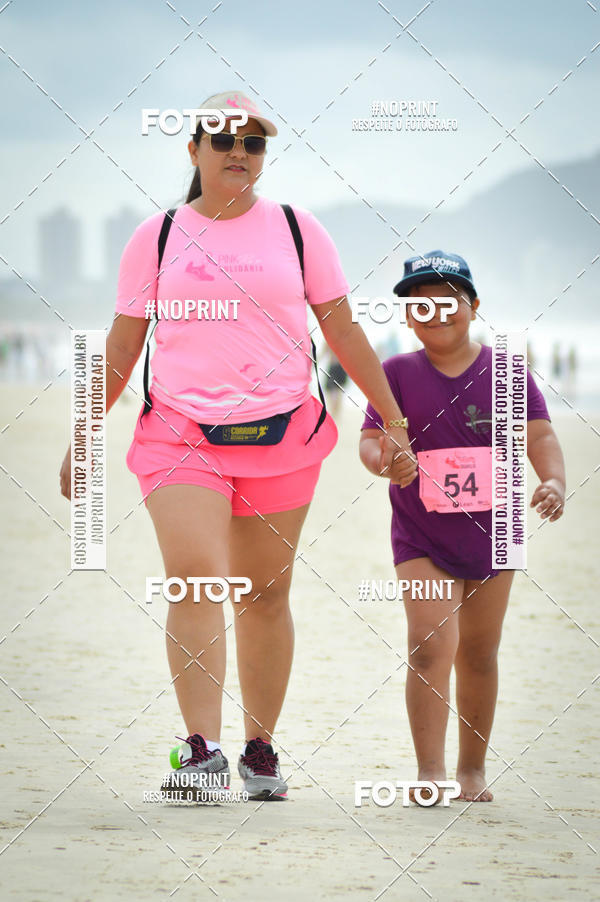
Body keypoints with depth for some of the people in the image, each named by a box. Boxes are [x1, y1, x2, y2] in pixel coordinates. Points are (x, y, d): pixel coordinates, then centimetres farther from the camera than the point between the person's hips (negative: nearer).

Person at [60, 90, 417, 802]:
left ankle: (260, 751, 15)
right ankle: (201, 748, -23)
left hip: (282, 433, 1)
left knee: (266, 593, 5)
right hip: (180, 434, -1)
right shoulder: (158, 236, 7)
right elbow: (122, 345, 12)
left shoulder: (296, 230, 8)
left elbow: (344, 333, 11)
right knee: (194, 577, -18)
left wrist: (393, 425, 11)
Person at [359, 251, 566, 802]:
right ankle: (430, 772, -12)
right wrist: (383, 459, -30)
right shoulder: (398, 373, -2)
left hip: (491, 531, 2)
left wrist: (554, 481, -24)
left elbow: (539, 435, -4)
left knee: (479, 655, 12)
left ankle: (473, 769, 25)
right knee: (430, 646, -15)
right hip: (422, 535, -2)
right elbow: (371, 440, -6)